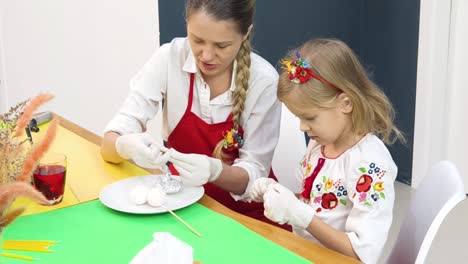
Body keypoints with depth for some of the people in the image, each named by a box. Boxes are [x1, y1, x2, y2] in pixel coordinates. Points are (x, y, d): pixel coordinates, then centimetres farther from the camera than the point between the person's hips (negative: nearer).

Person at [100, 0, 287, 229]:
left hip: (245, 211, -1)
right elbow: (110, 143, -14)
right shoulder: (170, 58, -14)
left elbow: (254, 173, -13)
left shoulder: (264, 80, -18)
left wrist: (214, 170, -34)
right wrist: (125, 146, -37)